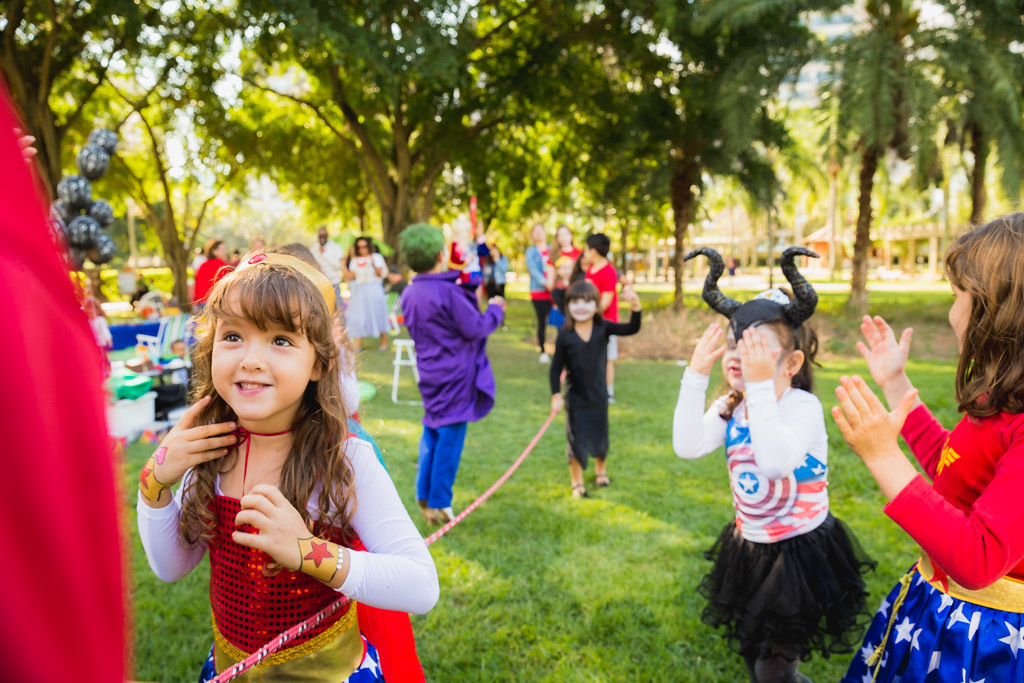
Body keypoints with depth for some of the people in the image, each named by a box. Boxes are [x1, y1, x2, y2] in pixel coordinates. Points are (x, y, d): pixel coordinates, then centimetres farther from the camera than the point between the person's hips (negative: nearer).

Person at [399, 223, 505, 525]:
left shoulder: (409, 293, 3)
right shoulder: (447, 292, -21)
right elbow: (476, 328, -18)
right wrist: (495, 309, 0)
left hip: (430, 372, 8)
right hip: (455, 375, -7)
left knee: (432, 433, 18)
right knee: (450, 436, 2)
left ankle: (425, 498, 23)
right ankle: (439, 505, 8)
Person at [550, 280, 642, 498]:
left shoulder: (603, 328, -10)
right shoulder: (565, 336, -14)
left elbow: (631, 329, -20)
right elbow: (556, 368, -10)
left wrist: (635, 306, -35)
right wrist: (556, 395, -14)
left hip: (599, 396, 2)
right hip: (575, 398, -2)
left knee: (600, 437, 19)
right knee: (576, 441, 7)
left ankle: (601, 470, 47)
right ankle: (577, 482, 27)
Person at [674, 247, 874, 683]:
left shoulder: (803, 406, -22)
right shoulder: (732, 408, -4)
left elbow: (777, 464, -40)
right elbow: (687, 447, -19)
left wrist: (761, 386, -42)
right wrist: (695, 377, -23)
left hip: (799, 550, -6)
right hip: (749, 546, 7)